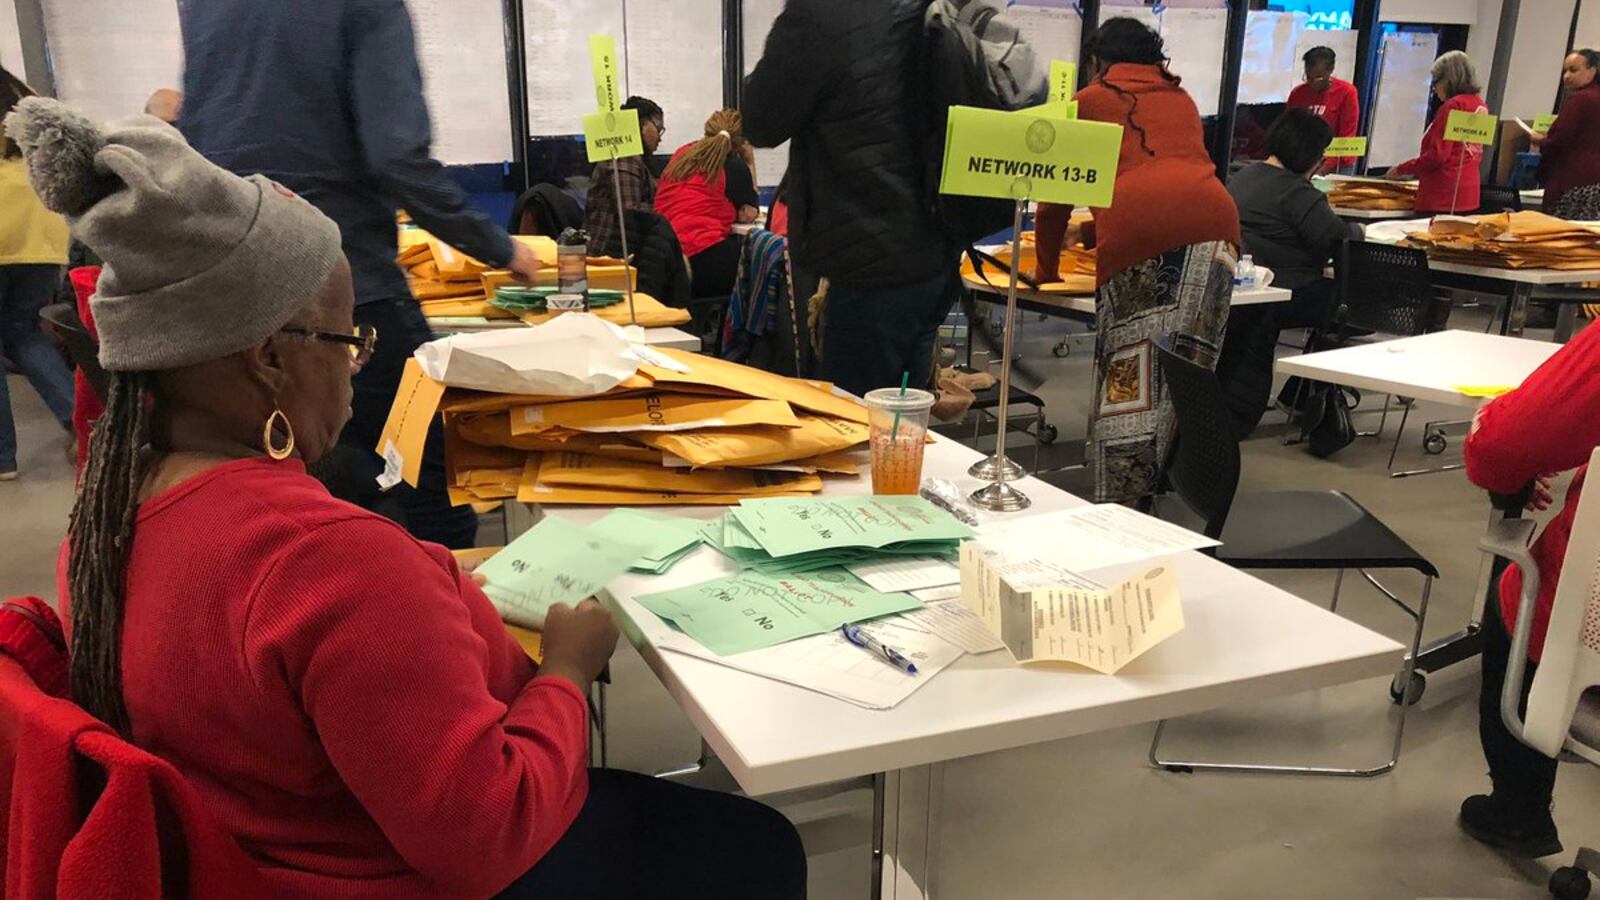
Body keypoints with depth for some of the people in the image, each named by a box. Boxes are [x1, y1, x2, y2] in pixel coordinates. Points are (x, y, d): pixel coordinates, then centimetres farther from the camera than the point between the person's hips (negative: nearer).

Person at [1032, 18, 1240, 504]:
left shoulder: (1088, 101, 23)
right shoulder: (1181, 99, 35)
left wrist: (1046, 267, 42)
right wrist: (1092, 229, 61)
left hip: (1139, 230, -4)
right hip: (1216, 221, 4)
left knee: (1130, 379, -5)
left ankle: (1122, 504, -8)